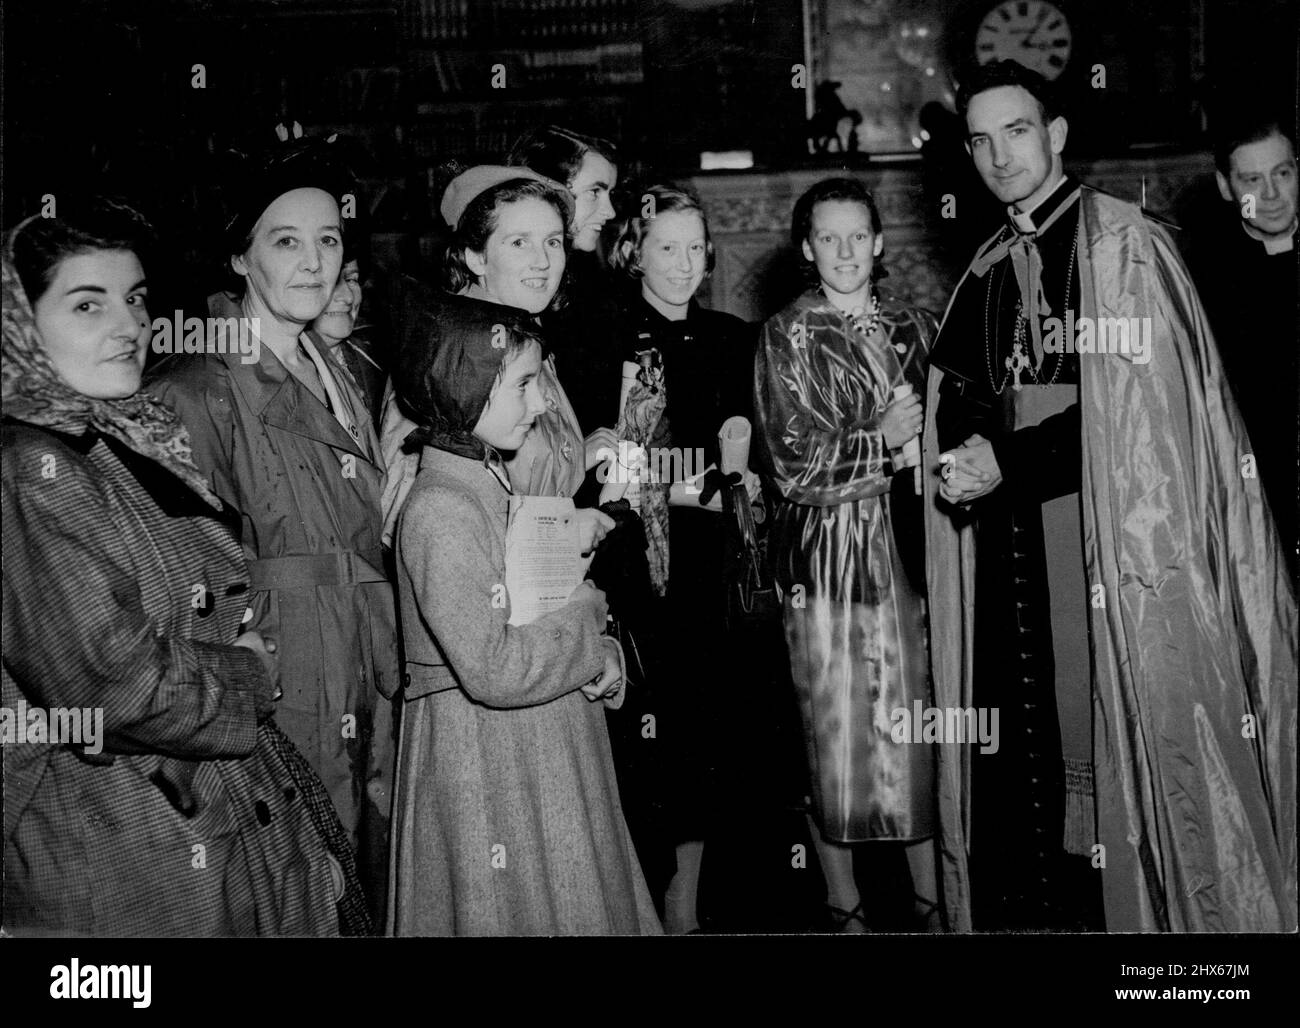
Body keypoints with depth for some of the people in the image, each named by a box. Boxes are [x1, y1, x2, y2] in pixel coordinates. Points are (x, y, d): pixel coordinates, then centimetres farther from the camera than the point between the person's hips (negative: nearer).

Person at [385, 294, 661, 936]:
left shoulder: (497, 481, 9)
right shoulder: (439, 510, -21)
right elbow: (494, 671, -27)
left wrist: (603, 656, -5)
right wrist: (587, 618, -13)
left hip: (545, 750, 9)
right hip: (486, 756, -9)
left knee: (574, 902, 18)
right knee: (514, 908, 5)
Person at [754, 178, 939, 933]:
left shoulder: (915, 326, 12)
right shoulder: (787, 336, 1)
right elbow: (793, 464, -7)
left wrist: (925, 445, -4)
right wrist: (882, 439, -9)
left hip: (912, 544, 3)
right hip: (828, 550, -3)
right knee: (836, 729, 1)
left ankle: (932, 896, 19)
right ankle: (846, 906, 15)